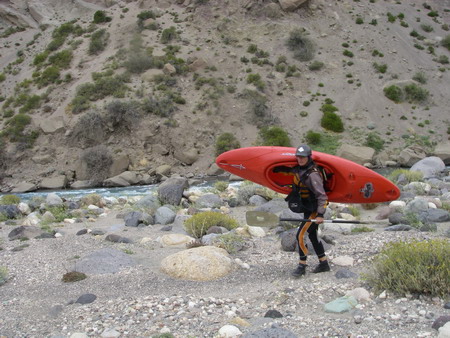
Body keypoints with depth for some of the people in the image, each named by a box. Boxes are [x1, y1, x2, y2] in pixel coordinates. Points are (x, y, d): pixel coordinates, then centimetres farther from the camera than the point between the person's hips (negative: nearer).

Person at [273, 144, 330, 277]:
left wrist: (320, 215, -30)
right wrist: (278, 169, 30)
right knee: (312, 235, 16)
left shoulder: (312, 175, -26)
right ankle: (324, 264, 28)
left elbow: (322, 196, -27)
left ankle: (302, 266, 4)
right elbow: (291, 171, 28)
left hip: (314, 210, -9)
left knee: (301, 235, -9)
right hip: (308, 209, 10)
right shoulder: (299, 169, 1)